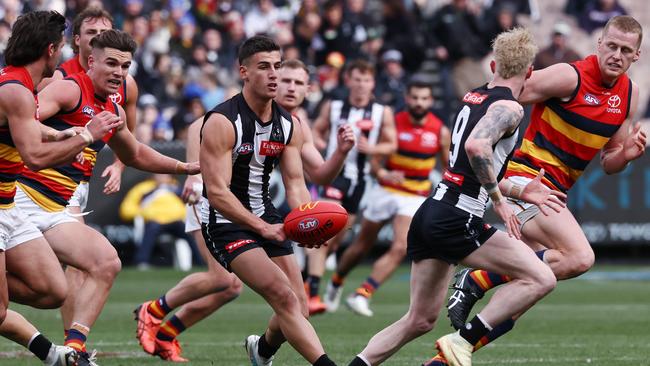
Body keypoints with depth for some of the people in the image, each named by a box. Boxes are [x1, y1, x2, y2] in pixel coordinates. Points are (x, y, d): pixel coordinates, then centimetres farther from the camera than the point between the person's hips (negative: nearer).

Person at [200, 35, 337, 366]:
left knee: (299, 310, 7)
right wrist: (262, 227, -34)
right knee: (285, 299, -24)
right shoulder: (222, 122, -18)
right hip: (226, 221, -7)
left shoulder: (288, 125, 3)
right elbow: (217, 191, -24)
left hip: (266, 217, 7)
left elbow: (295, 185, 2)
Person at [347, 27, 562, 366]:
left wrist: (520, 192, 30)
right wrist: (499, 199, -19)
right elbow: (476, 146, -29)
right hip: (456, 220, -9)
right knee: (540, 279, -9)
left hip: (430, 212, 9)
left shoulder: (472, 98, 17)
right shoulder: (508, 108, -9)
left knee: (419, 320, 16)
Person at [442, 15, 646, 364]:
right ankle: (476, 281, -16)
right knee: (579, 257, -24)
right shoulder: (570, 76, -14)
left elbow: (608, 163, 17)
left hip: (552, 190, 9)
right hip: (526, 177, -9)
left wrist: (626, 154, -5)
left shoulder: (629, 93, 9)